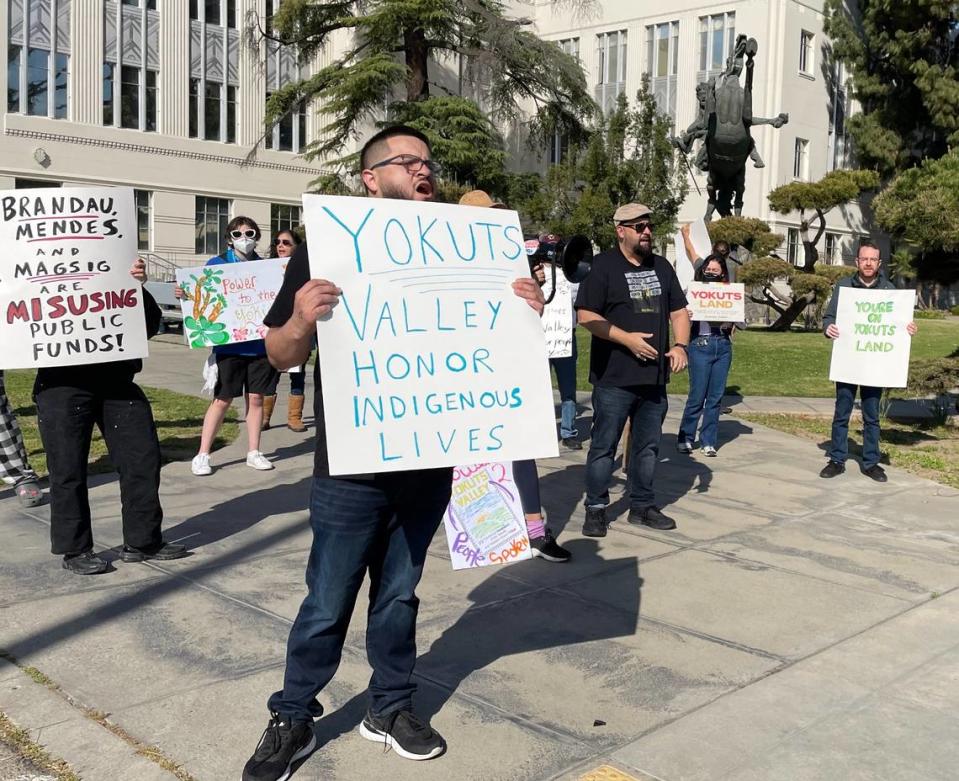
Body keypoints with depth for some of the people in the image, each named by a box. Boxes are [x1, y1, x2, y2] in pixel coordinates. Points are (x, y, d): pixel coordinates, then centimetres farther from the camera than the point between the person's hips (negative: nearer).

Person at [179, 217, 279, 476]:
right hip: (229, 344, -3)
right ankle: (202, 455, 8)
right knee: (222, 399, -1)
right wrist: (184, 294, -18)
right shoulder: (216, 265, 2)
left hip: (260, 343, 3)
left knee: (256, 397, 7)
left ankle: (253, 452, 18)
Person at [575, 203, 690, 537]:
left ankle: (643, 506, 25)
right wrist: (628, 338, -18)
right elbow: (586, 315, -12)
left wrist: (680, 346, -2)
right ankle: (596, 508, 10)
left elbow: (678, 311, 16)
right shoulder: (603, 266, -5)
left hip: (654, 377, 6)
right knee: (604, 445, 0)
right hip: (614, 378, -6)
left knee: (648, 446, 13)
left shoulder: (661, 266, 13)